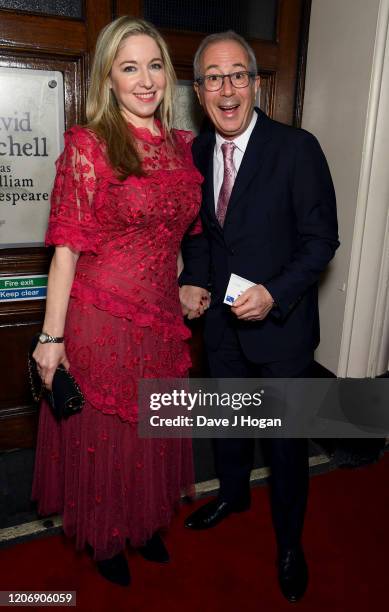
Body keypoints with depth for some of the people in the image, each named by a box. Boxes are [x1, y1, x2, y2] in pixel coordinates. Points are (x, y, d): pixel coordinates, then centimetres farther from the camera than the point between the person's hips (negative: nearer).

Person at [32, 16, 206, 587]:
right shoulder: (88, 146, -11)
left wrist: (184, 289, 13)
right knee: (102, 432, 14)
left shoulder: (182, 145, 5)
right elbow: (67, 247, -14)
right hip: (101, 319, -5)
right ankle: (105, 538, 43)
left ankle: (146, 523, 48)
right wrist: (52, 336, -14)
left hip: (162, 318, 5)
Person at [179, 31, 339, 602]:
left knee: (285, 439, 9)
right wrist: (192, 278, -5)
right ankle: (233, 493, 52)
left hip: (281, 321, -5)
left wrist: (275, 294, -25)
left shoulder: (297, 148, -14)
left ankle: (289, 541, 35)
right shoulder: (197, 151, 2)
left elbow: (322, 238, -13)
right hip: (222, 318, 5)